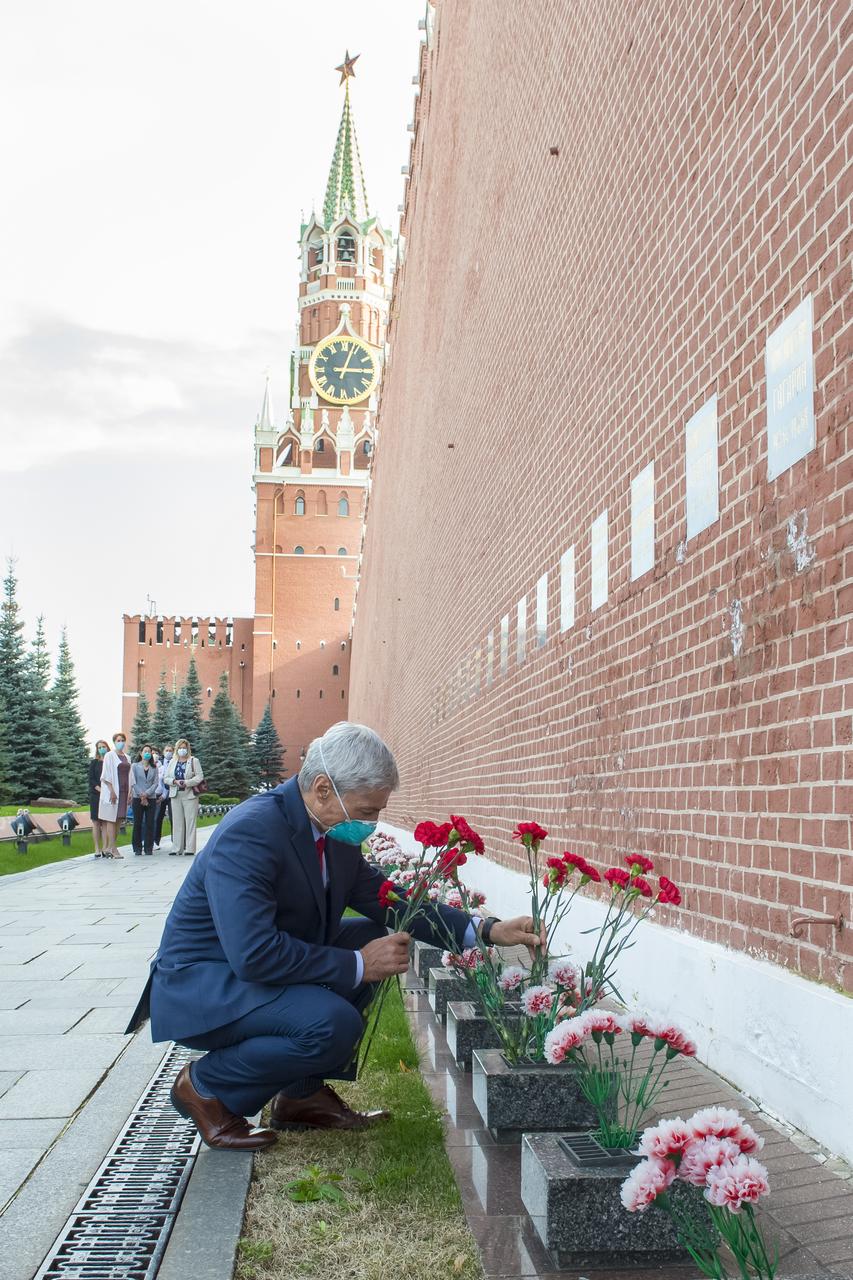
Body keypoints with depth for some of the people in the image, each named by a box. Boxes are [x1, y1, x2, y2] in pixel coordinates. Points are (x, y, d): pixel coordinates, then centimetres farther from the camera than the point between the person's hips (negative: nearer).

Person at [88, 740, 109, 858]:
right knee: (96, 822, -1)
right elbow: (91, 779, 2)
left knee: (106, 822, -2)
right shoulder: (94, 762, 8)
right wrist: (100, 789, -12)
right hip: (96, 795, 0)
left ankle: (105, 849, -1)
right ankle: (97, 849, 0)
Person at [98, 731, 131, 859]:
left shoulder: (126, 758, 15)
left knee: (119, 820, 5)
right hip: (113, 791, -7)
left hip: (124, 792, 7)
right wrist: (112, 791, -17)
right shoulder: (110, 756, -3)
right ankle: (113, 848, -8)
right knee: (111, 819, -6)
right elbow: (106, 775, -9)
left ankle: (109, 848, 9)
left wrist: (129, 792, 10)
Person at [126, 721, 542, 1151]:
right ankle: (205, 1085, -3)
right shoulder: (248, 834, -28)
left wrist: (486, 931, -3)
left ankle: (302, 1093, 10)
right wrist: (358, 964, -25)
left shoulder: (335, 831, -2)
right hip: (198, 986, -9)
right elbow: (254, 955, -34)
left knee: (371, 937, 5)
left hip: (258, 965, 9)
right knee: (334, 1024, -28)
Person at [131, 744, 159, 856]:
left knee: (150, 823, 1)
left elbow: (156, 783, 2)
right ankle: (137, 848, 5)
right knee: (137, 823, 0)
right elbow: (133, 783, -2)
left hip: (151, 798, 2)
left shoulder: (154, 768, 9)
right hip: (137, 798, -2)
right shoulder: (135, 766, 4)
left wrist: (146, 793, -11)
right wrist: (141, 796, -9)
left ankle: (149, 847, 6)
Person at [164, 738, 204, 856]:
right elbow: (165, 778, 11)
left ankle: (190, 848, -3)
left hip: (190, 795, -3)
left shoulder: (194, 761, 4)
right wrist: (175, 781, -9)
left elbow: (199, 776, -5)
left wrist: (186, 782, -17)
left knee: (190, 822, -4)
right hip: (175, 795, 4)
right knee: (177, 822, 4)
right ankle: (176, 848, 7)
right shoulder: (172, 762, 15)